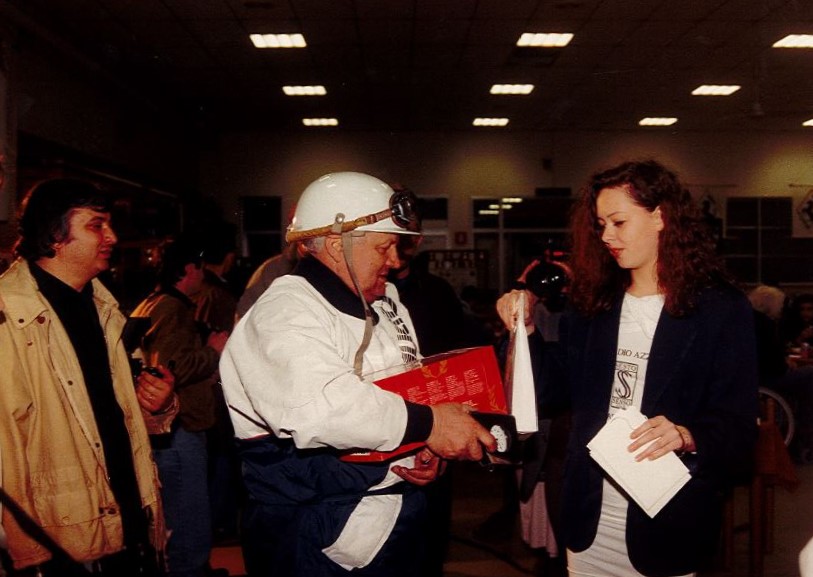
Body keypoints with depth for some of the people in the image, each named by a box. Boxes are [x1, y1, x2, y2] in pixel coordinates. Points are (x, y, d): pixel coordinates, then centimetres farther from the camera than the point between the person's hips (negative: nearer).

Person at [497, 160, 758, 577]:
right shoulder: (592, 303, 6)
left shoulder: (722, 309, -7)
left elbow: (738, 426, -8)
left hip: (668, 522, -4)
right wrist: (525, 333, -2)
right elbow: (559, 391, 9)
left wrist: (686, 436, -26)